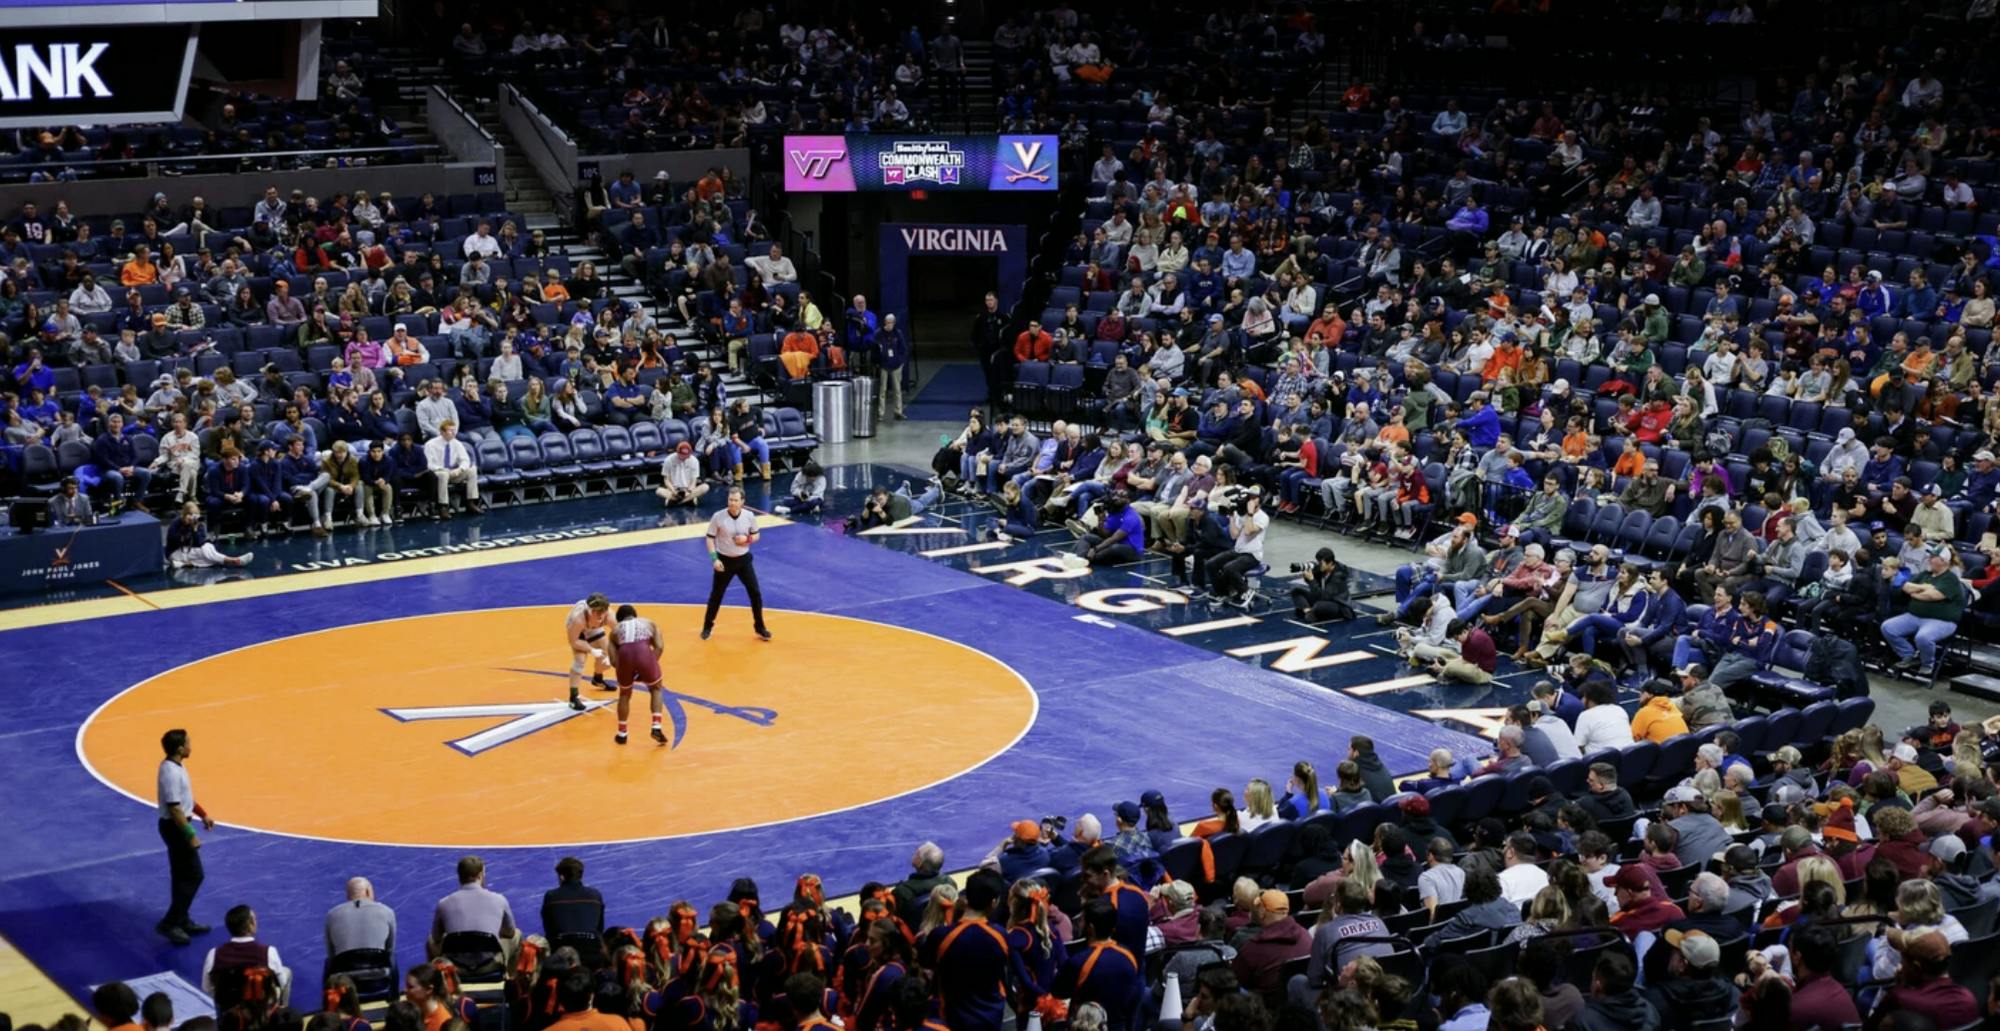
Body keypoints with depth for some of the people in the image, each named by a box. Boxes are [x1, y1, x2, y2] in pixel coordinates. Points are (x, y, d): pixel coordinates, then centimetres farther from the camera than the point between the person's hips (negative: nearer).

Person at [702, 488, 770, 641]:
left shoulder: (749, 516, -8)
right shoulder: (718, 517, -14)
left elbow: (756, 535, 6)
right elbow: (710, 538, -6)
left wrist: (747, 539, -17)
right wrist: (714, 559, -15)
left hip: (743, 560, 2)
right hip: (724, 560, -2)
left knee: (755, 593, 0)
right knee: (716, 594, 9)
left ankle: (760, 628, 15)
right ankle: (708, 626, 27)